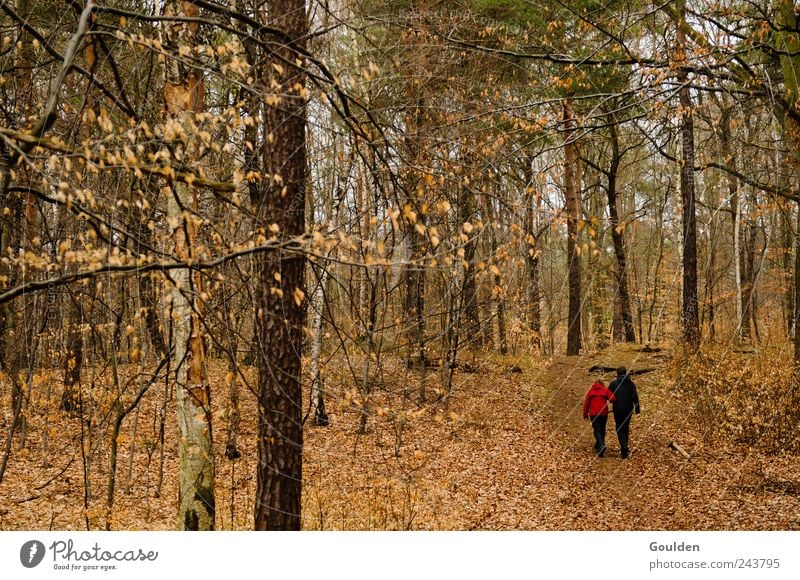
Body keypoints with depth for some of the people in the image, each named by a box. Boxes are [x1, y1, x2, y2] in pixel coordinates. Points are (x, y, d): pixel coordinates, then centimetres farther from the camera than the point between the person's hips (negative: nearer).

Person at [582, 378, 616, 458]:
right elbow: (612, 399, -8)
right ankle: (598, 446, 28)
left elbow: (586, 403, 6)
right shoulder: (605, 390, 7)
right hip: (603, 413, 1)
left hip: (593, 414, -1)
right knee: (602, 430, 18)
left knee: (597, 430, -4)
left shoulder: (591, 391, 9)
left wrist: (585, 414, 13)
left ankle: (602, 445, -28)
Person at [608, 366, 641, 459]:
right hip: (628, 409, 3)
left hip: (618, 410, -3)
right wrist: (637, 409, 0)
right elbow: (635, 397, -2)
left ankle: (624, 447, -18)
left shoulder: (613, 383, -3)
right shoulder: (631, 384, 4)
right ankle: (624, 447, 26)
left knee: (620, 429, 1)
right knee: (626, 428, 18)